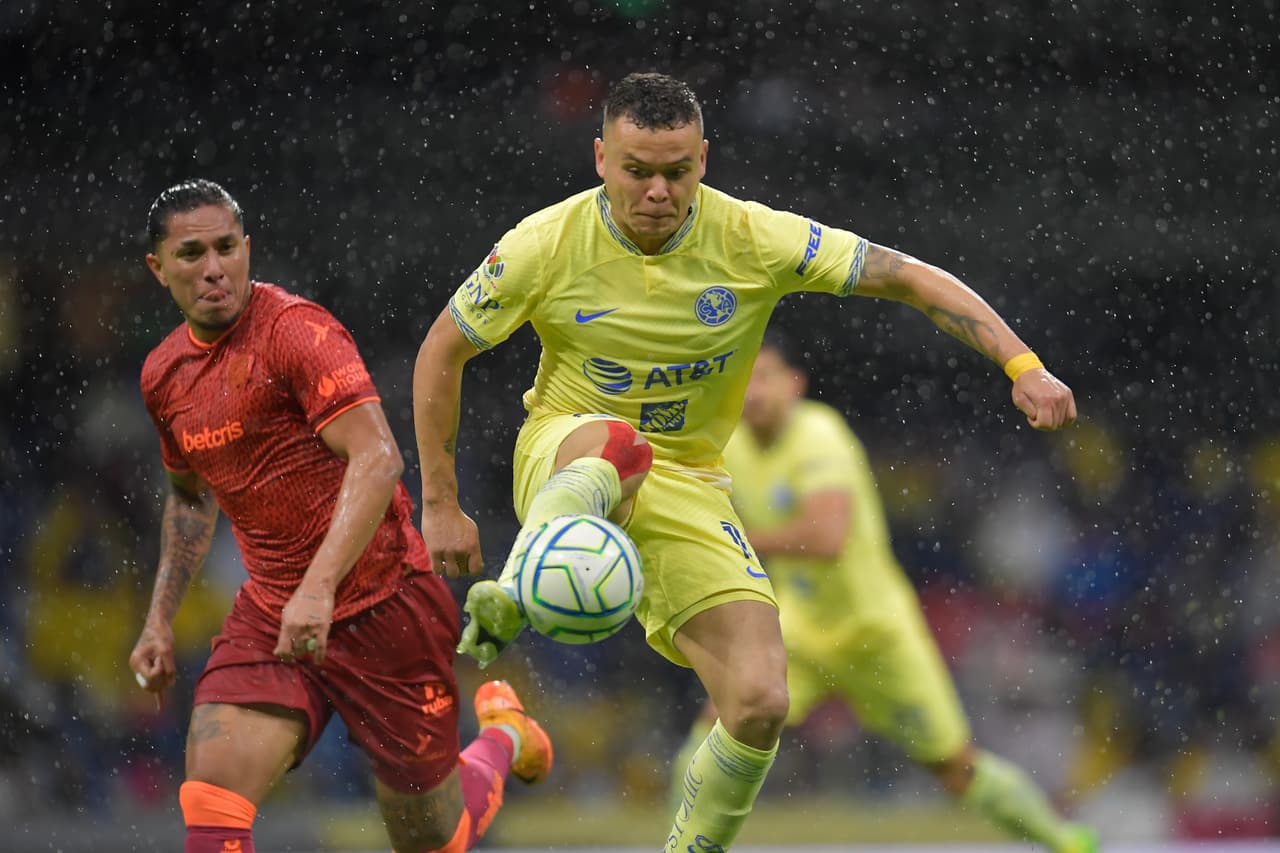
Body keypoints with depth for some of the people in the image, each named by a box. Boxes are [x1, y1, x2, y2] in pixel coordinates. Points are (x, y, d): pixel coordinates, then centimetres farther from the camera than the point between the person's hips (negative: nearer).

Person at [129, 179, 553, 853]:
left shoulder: (295, 330, -17)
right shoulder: (164, 374, 7)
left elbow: (377, 459, -27)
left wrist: (319, 589, -37)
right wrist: (160, 618, 18)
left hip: (382, 607, -5)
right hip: (270, 614, 5)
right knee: (211, 785, -21)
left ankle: (503, 740, 42)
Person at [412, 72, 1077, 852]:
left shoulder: (754, 239, -12)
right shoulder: (548, 245, -13)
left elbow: (911, 279, -8)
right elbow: (442, 351, 0)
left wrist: (1022, 364, -19)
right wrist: (441, 503, 0)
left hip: (685, 487, 2)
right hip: (566, 457, -2)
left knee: (760, 705, -12)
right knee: (616, 445, -42)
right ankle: (509, 600, -59)